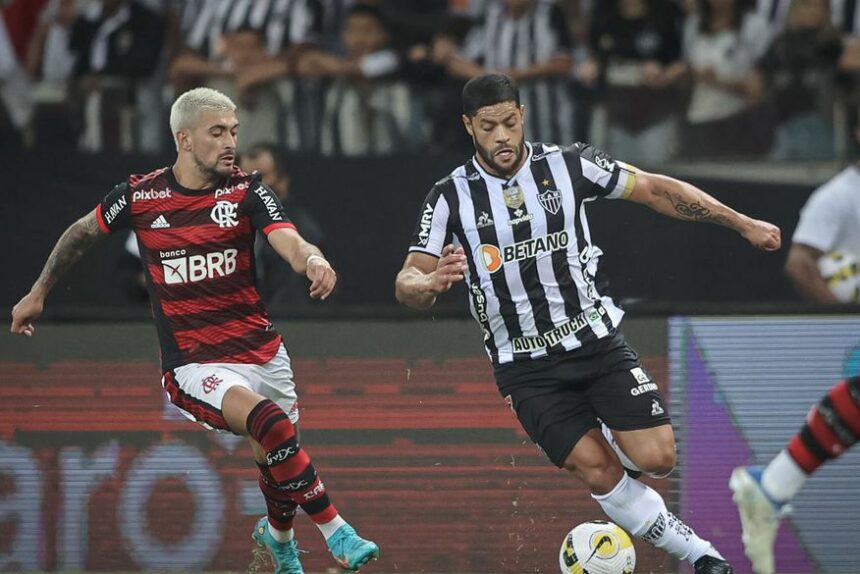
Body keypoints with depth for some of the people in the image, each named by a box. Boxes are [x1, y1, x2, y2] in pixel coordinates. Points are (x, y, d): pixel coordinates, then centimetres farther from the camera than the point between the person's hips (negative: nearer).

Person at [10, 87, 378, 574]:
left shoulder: (247, 192, -4)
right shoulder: (140, 196, -4)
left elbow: (290, 243, -21)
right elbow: (83, 233, 15)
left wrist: (313, 260, -44)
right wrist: (39, 292, 24)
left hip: (264, 354, 3)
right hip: (195, 366, -3)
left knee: (277, 465, 13)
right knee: (271, 423, -30)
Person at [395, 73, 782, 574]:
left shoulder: (569, 166, -4)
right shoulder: (451, 198, -6)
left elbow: (655, 189, 4)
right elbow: (408, 284, -8)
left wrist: (741, 223, 4)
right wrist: (430, 283, -34)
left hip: (598, 342, 1)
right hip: (527, 368, -1)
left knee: (657, 458, -11)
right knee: (599, 472, -13)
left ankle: (613, 433, 23)